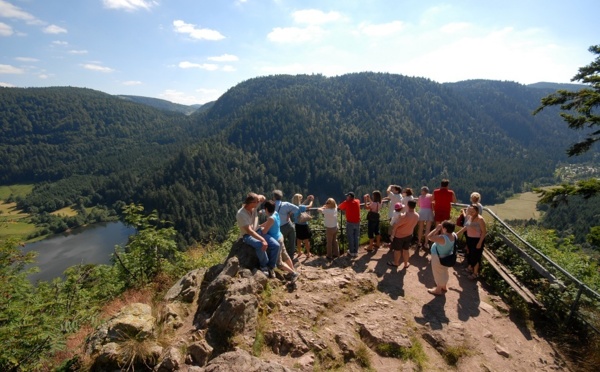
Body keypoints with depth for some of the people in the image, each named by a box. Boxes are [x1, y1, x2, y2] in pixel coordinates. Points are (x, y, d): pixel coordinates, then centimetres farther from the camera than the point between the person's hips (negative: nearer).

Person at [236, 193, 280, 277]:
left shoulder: (253, 207, -4)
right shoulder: (241, 214, -24)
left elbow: (262, 198, 9)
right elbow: (249, 230, -30)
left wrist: (259, 197, -17)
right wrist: (263, 240, -38)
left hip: (258, 232, 7)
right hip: (247, 235, -6)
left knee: (276, 245, -14)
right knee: (261, 246, -37)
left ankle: (270, 266, 4)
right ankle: (264, 266, -9)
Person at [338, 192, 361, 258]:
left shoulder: (346, 203, -10)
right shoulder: (357, 201, 1)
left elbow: (339, 207, 4)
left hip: (350, 223, -4)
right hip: (357, 222, 4)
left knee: (350, 238, 7)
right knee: (356, 237, 12)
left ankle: (352, 252, 15)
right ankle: (356, 252, 18)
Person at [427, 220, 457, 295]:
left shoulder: (442, 238, -39)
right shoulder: (454, 235, -14)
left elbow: (429, 236, -33)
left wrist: (436, 229, -27)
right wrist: (439, 230, -10)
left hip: (438, 258, -8)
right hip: (446, 256, 8)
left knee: (438, 273, 13)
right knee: (444, 272, 28)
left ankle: (438, 290, 32)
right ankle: (444, 286, 48)